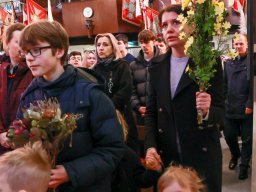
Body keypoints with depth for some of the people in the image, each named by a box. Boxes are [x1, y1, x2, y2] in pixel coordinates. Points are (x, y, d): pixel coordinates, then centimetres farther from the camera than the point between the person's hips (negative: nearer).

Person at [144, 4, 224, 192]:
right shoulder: (157, 65, 5)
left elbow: (220, 111, -5)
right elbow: (151, 111, 7)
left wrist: (207, 111, -27)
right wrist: (150, 146, -5)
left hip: (203, 154, -2)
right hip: (166, 154, 3)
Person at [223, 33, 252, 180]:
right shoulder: (228, 62, 11)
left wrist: (250, 105, -14)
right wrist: (224, 100, 6)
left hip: (246, 108, -4)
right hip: (230, 107, 5)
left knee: (247, 139, 7)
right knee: (229, 135, 15)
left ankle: (244, 165, 24)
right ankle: (235, 155, 42)